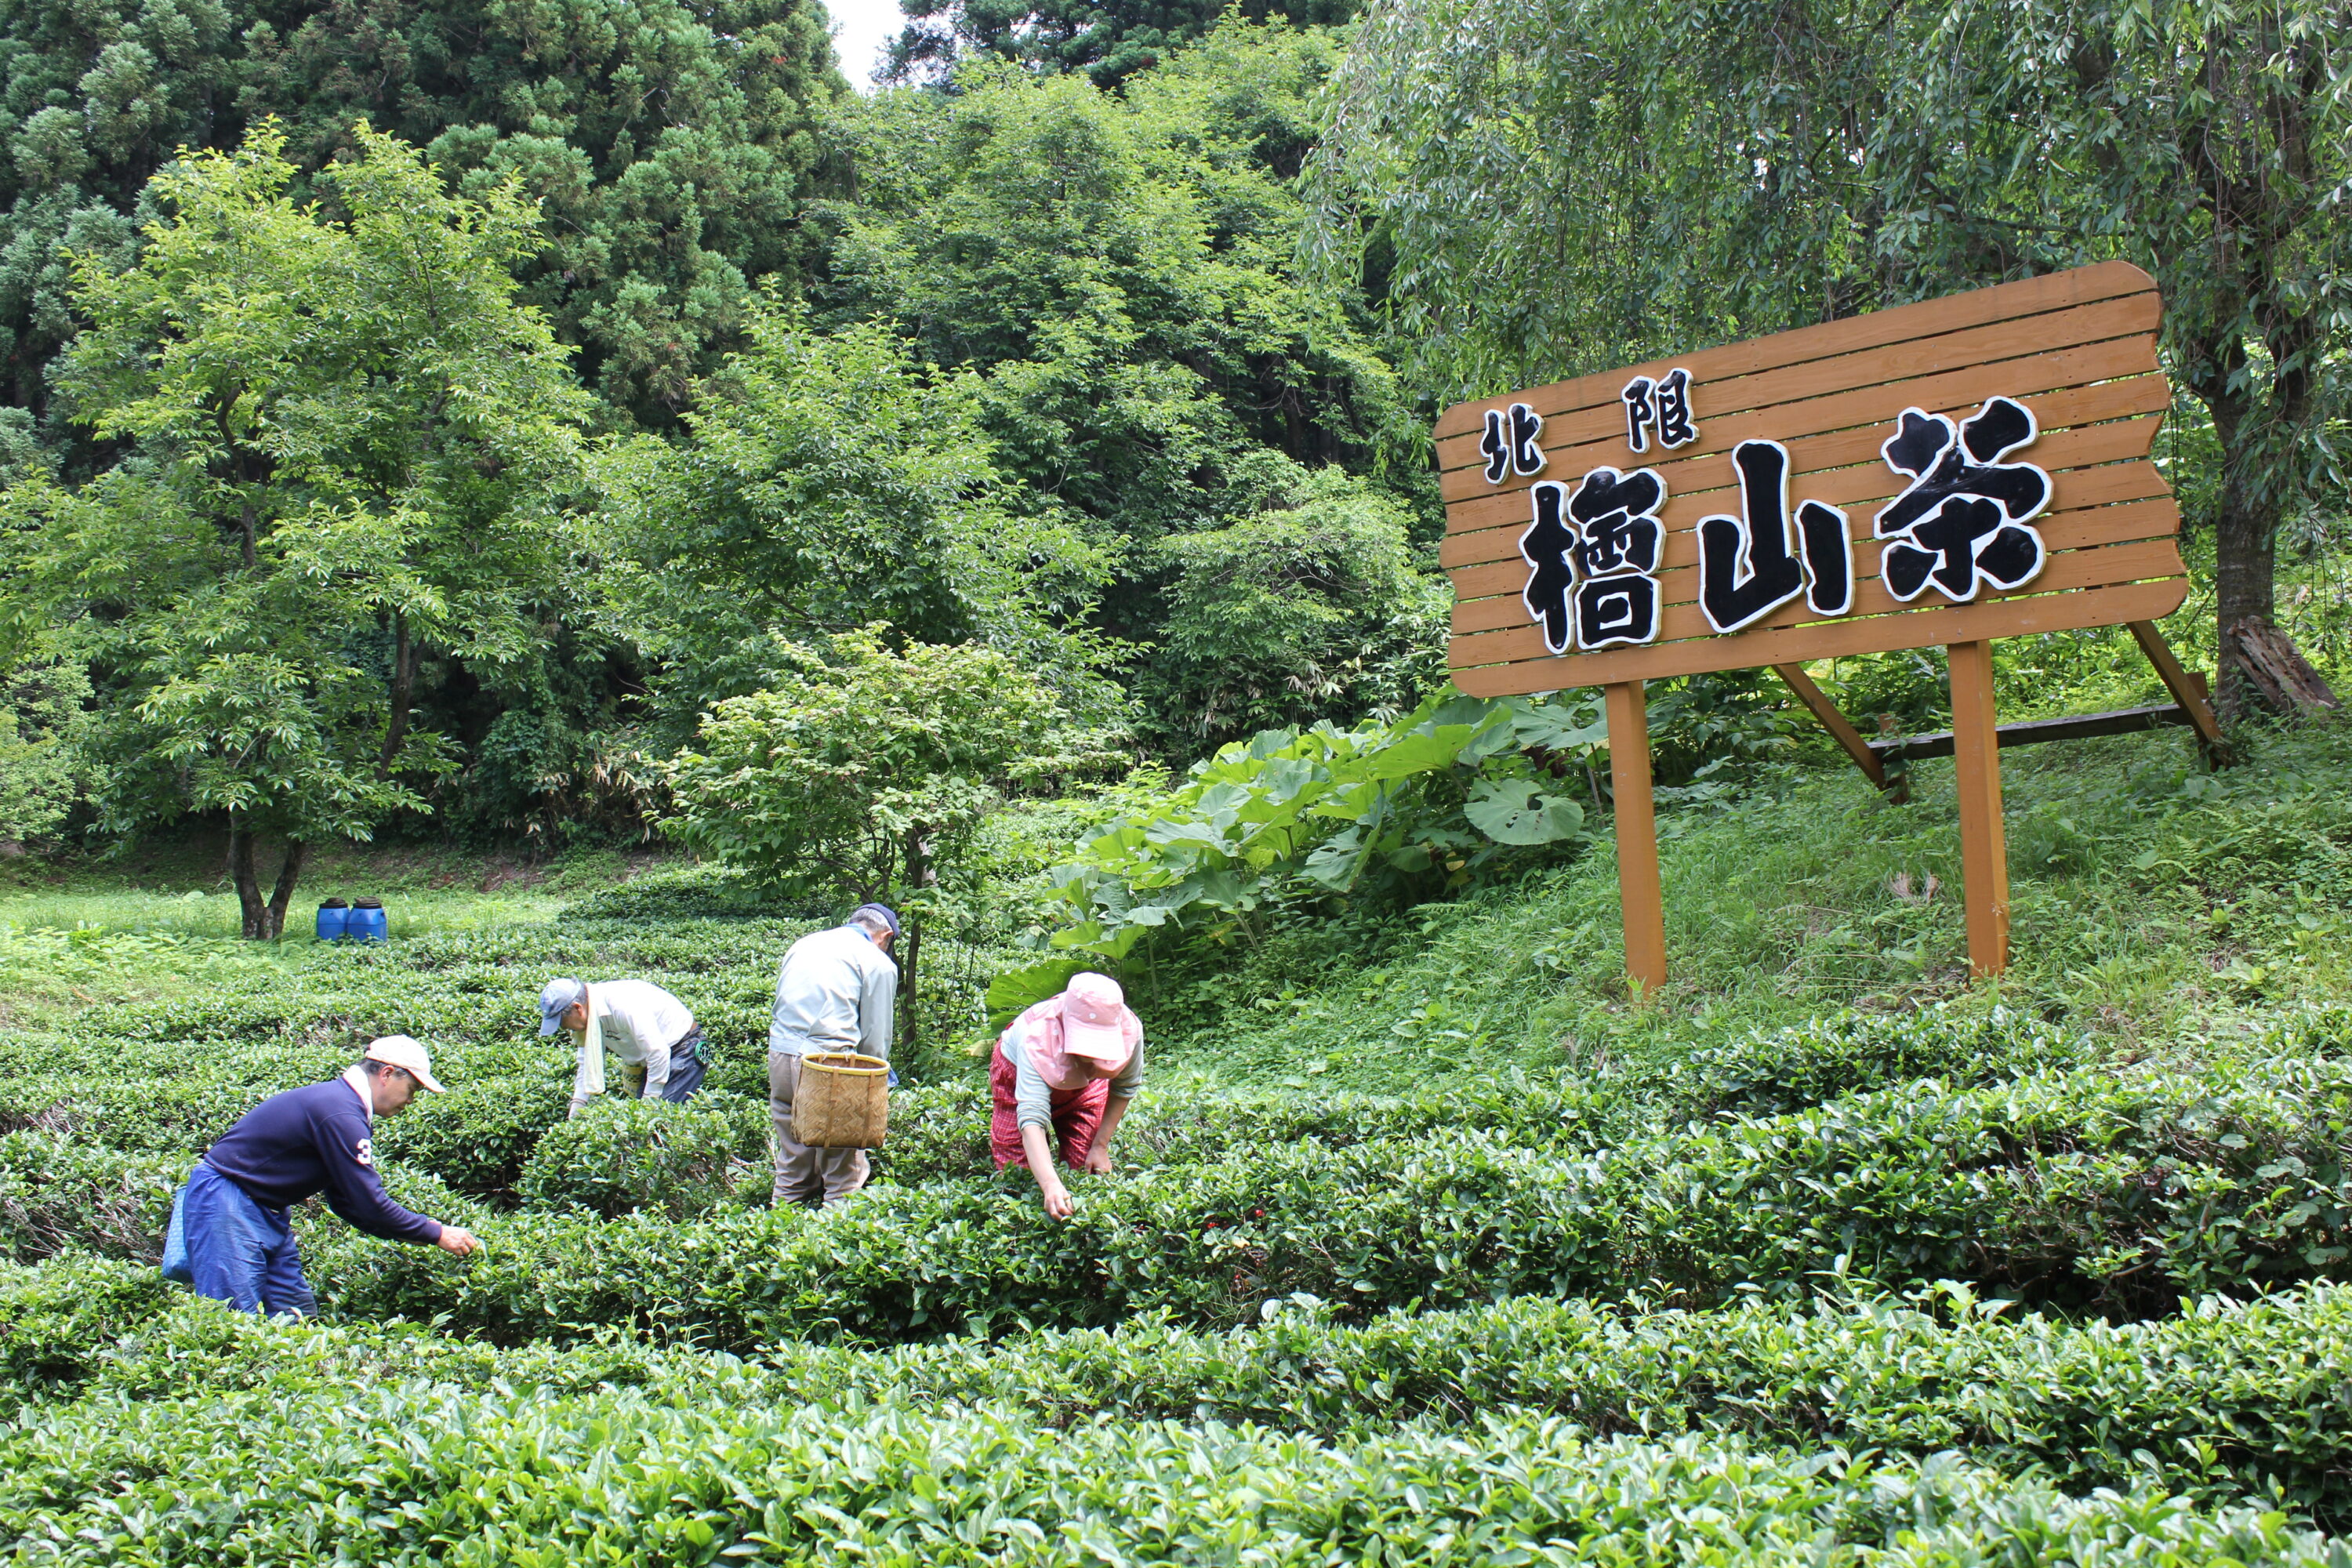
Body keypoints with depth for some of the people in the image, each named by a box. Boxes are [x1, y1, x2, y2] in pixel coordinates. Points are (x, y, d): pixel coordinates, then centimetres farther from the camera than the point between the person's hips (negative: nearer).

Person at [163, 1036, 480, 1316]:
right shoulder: (340, 1115, -22)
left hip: (264, 1211, 11)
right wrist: (436, 1234, -11)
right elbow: (368, 1204, -21)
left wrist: (416, 1235, 10)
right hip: (227, 1203, -11)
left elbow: (346, 1200, 16)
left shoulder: (340, 1102, 11)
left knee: (297, 1315, 5)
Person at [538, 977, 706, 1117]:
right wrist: (574, 1117, 6)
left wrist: (650, 1100, -21)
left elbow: (658, 1052, -30)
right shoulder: (590, 1017, -1)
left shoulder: (622, 1006, -31)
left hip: (683, 1049, -10)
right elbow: (588, 1065, 10)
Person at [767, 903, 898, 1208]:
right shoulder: (878, 963, 1)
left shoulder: (803, 943, 19)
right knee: (843, 1169, 4)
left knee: (791, 1161, 16)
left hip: (779, 1056, 6)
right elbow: (875, 1036, 1)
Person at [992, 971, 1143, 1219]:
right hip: (1019, 1076, -3)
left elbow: (1125, 1088, -14)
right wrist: (1050, 1185, -70)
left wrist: (1101, 1146, -14)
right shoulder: (1037, 1039, -48)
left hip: (1085, 1087, 3)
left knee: (1088, 1171, -5)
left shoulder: (1130, 1029, -37)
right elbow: (1032, 1117, -56)